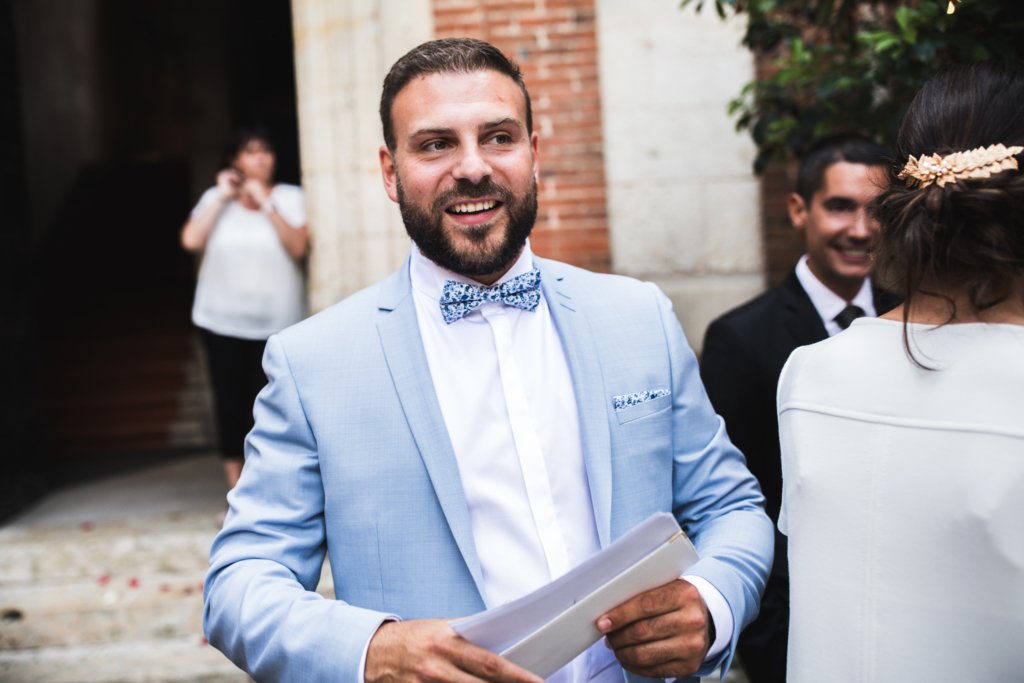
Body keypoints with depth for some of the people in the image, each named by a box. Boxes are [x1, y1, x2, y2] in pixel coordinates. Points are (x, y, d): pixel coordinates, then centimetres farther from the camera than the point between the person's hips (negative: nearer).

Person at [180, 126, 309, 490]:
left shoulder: (290, 197, 2)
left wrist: (266, 204, -14)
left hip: (276, 324, -2)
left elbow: (298, 247, -12)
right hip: (222, 322, 2)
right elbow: (191, 240, -10)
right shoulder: (216, 197, 6)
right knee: (230, 405, 5)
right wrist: (222, 197, -6)